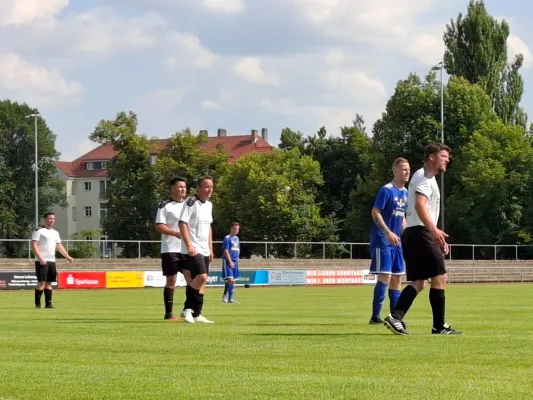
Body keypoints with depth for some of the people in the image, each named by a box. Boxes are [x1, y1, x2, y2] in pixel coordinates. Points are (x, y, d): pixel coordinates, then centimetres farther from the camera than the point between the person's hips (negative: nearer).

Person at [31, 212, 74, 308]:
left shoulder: (55, 233, 18)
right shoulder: (39, 231, -4)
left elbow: (59, 246, 20)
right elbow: (34, 245, -11)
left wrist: (67, 256, 7)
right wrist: (40, 258, -20)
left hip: (52, 261, 7)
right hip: (42, 261, -7)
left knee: (49, 282, 7)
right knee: (41, 282, -11)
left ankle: (48, 303, 9)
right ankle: (37, 304, -7)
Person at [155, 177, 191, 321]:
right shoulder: (165, 205, -4)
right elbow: (159, 227, -11)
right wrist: (176, 233, -22)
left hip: (186, 249, 5)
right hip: (170, 249, -5)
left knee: (191, 279, -2)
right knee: (171, 281, -3)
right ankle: (168, 314, 3)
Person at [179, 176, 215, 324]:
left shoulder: (209, 204, 14)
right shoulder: (191, 202, -11)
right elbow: (182, 223, -16)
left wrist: (210, 248, 18)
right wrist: (189, 245, -23)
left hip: (205, 250, 8)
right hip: (193, 249, -8)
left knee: (202, 280, 7)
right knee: (201, 276, -20)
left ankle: (196, 314, 12)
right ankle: (188, 309, -9)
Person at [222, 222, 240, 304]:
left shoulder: (237, 238, 15)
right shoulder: (227, 238, -8)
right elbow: (226, 251, -14)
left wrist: (237, 260, 15)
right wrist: (230, 262, -18)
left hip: (235, 261, 8)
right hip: (228, 261, -8)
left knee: (233, 281, 7)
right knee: (229, 279, -17)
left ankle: (230, 298, 11)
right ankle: (225, 295, 0)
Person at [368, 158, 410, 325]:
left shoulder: (405, 193, 12)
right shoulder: (386, 190, -12)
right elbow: (375, 213, -16)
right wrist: (388, 232, -25)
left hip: (396, 242, 8)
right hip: (382, 240, -8)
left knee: (397, 277, 8)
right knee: (385, 276, -13)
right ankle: (375, 316, -11)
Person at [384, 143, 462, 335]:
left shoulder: (425, 177, 25)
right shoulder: (425, 177, -8)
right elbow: (420, 205, -23)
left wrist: (437, 237, 28)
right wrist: (434, 230, -34)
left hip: (412, 234, 10)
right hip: (420, 233, -10)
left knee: (419, 281, 7)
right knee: (439, 277, -7)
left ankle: (395, 318, -5)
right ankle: (439, 326, -4)